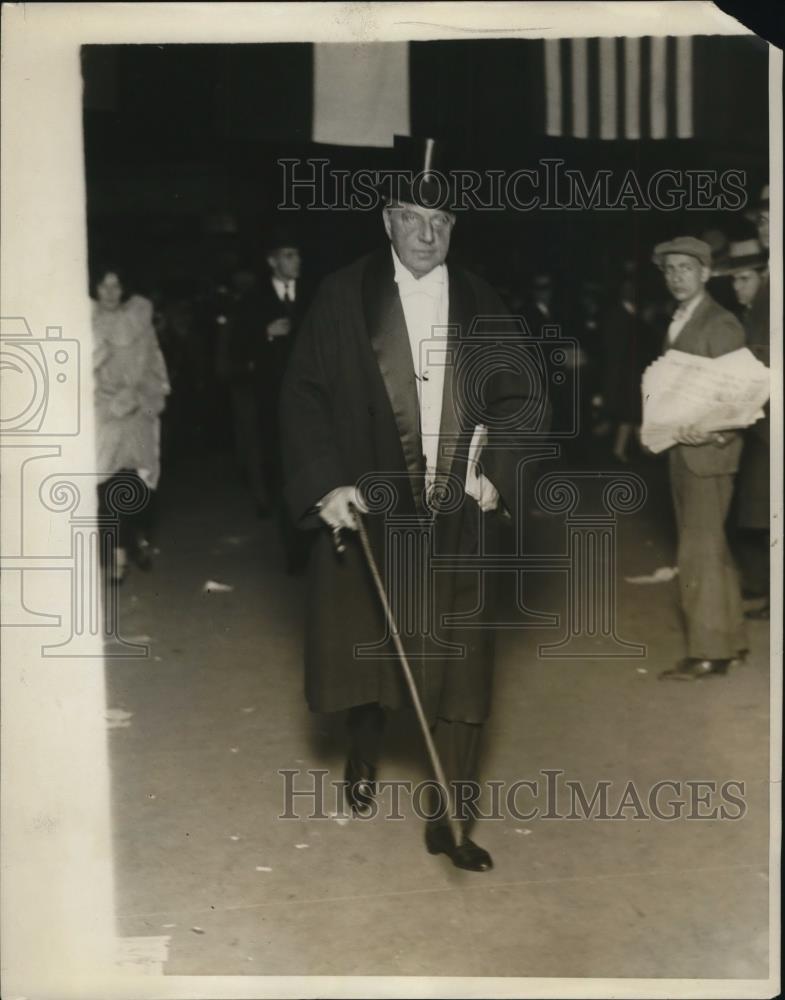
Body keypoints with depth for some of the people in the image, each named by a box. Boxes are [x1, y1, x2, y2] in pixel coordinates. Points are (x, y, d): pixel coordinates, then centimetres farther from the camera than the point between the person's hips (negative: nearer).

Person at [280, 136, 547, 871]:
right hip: (368, 509, -1)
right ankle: (364, 748, 46)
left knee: (460, 664, 2)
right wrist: (326, 483, -13)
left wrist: (496, 470, -5)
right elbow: (304, 394, -3)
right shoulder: (344, 296, -1)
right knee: (363, 644, 13)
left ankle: (448, 818, 14)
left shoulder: (479, 305, 6)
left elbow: (523, 399, 10)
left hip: (458, 516, 1)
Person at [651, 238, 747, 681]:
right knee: (709, 548, 15)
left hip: (708, 450, -9)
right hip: (681, 449, 9)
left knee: (701, 549, -6)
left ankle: (709, 652, 1)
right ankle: (730, 637, 27)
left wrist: (713, 433, -26)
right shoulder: (677, 323, 15)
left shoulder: (721, 324, -11)